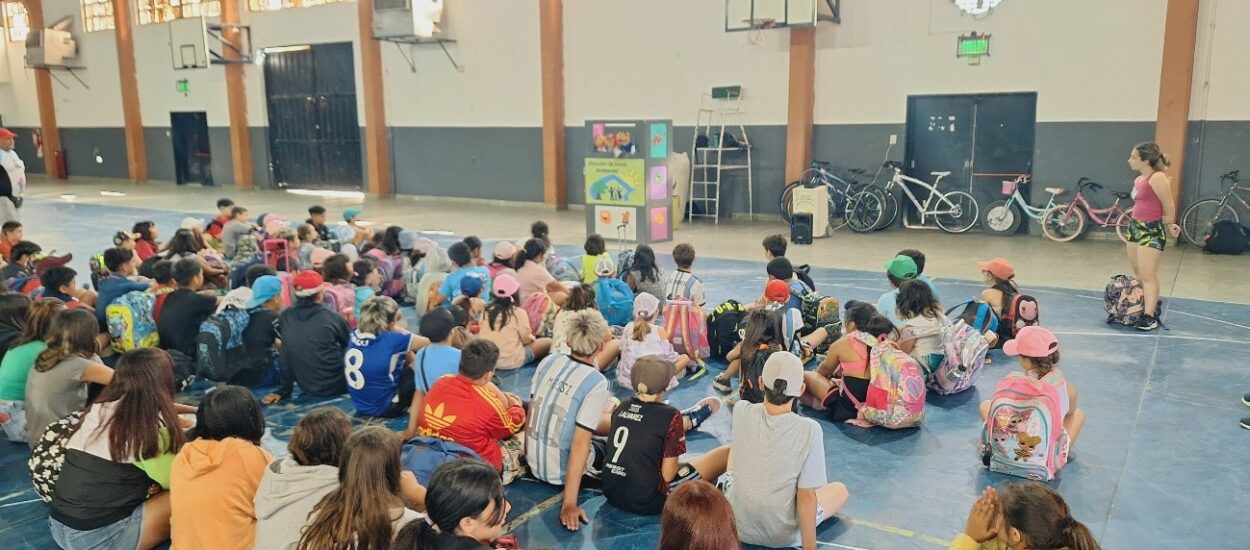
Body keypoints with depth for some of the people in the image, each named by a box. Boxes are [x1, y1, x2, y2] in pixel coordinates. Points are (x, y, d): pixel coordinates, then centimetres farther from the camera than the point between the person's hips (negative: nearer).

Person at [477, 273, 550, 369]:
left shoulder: (486, 310, -3)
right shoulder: (518, 312, -16)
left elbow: (479, 336, 5)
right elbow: (526, 338, -7)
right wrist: (532, 338, 17)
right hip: (511, 361, -6)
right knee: (547, 342, 10)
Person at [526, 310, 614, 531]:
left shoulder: (548, 362, -6)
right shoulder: (597, 383, -22)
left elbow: (531, 411, 4)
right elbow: (580, 444, -26)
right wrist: (569, 504, -24)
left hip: (533, 461, 6)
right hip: (561, 472, -6)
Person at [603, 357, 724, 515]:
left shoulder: (621, 408, 0)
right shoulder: (670, 416, -16)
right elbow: (668, 474, -15)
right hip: (645, 502, -6)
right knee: (726, 453, 3)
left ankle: (688, 421, 50)